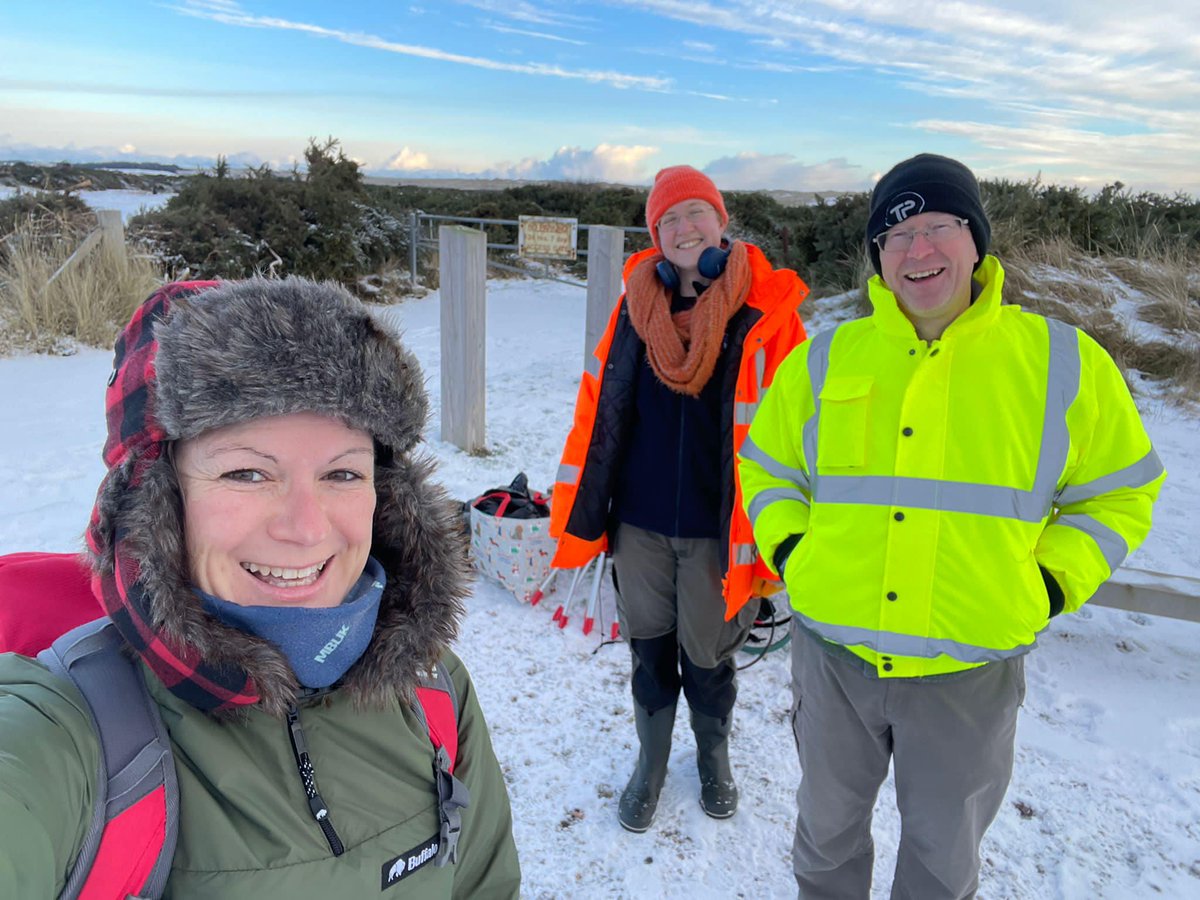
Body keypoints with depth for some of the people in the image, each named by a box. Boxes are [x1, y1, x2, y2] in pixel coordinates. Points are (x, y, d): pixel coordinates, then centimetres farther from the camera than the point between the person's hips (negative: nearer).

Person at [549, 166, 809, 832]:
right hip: (639, 525, 3)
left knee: (708, 659, 15)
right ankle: (650, 763, 42)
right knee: (649, 652, 17)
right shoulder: (637, 303, 1)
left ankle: (713, 757, 45)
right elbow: (598, 410, 4)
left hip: (717, 532, -2)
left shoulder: (766, 311, -8)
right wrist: (576, 514, 3)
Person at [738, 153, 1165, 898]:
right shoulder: (823, 361, -2)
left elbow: (1118, 491, 5)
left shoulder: (1063, 363, -6)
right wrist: (789, 551, -3)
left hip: (972, 669, -1)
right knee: (829, 824, 24)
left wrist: (1051, 584, -5)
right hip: (834, 653, 1)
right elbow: (768, 467, 11)